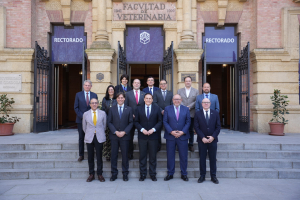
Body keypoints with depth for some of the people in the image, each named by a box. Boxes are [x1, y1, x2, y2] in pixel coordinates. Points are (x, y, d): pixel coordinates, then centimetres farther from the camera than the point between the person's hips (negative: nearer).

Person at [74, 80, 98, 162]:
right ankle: (81, 155, 14)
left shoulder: (94, 95, 7)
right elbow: (76, 107, 2)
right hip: (81, 119, 0)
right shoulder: (78, 95, 5)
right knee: (81, 138, 4)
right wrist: (82, 116, -9)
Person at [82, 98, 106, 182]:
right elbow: (84, 127, 13)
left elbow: (104, 125, 10)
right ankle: (91, 174, 18)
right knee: (90, 157, 6)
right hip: (89, 138, 1)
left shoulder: (103, 113, 3)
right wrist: (88, 134, 13)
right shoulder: (85, 114, 5)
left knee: (99, 157, 3)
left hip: (99, 138, -1)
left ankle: (100, 174, 15)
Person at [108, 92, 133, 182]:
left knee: (125, 155, 5)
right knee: (114, 155, 4)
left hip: (125, 135, 0)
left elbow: (131, 122, 2)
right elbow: (109, 122, 3)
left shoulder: (129, 109, 6)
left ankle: (125, 173, 17)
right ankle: (114, 173, 15)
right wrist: (115, 132, -10)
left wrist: (124, 132, -11)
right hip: (114, 135, 1)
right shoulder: (112, 109, 8)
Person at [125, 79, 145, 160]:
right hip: (131, 118, 0)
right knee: (130, 136, 6)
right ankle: (130, 153, 16)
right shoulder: (128, 94, 5)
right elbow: (125, 106, 4)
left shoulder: (144, 94, 8)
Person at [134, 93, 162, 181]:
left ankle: (153, 174, 18)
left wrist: (153, 129, -11)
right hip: (142, 136, 0)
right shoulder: (139, 109, 6)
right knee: (142, 156, 5)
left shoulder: (157, 109, 5)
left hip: (153, 136, 0)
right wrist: (142, 129, -10)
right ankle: (143, 174, 16)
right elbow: (136, 122, 4)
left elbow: (160, 121, 2)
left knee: (153, 156, 7)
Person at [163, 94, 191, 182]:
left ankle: (184, 174, 21)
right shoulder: (167, 109, 4)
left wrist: (182, 132, -10)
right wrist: (171, 131, -13)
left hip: (183, 136, 0)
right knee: (170, 156, 6)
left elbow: (188, 122, 3)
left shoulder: (186, 109, 6)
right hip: (170, 136, 0)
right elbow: (165, 122, -1)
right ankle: (170, 174, 20)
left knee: (183, 156, 6)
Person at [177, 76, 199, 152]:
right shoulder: (179, 91, 12)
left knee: (191, 130, 6)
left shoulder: (196, 91, 10)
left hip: (191, 113, 0)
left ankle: (191, 145, 15)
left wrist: (189, 107, -15)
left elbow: (196, 101, -1)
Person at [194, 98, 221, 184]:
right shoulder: (198, 114, 2)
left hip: (212, 139, 1)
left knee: (213, 158, 6)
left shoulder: (215, 113, 6)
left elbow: (218, 126, 3)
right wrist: (202, 138, -13)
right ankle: (202, 176, 15)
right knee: (202, 158, 5)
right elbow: (196, 127, -3)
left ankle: (213, 176, 17)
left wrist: (213, 137, -9)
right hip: (202, 140, -1)